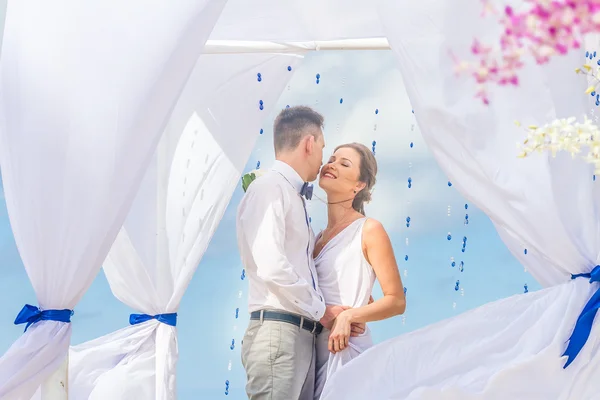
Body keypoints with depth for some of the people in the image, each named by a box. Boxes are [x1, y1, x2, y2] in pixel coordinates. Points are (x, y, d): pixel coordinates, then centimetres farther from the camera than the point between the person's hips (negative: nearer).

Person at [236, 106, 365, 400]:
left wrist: (332, 314, 4)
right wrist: (322, 311, -8)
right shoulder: (270, 188, -5)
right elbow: (271, 267, -18)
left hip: (303, 334, 9)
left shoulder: (295, 197, 24)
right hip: (277, 330, -9)